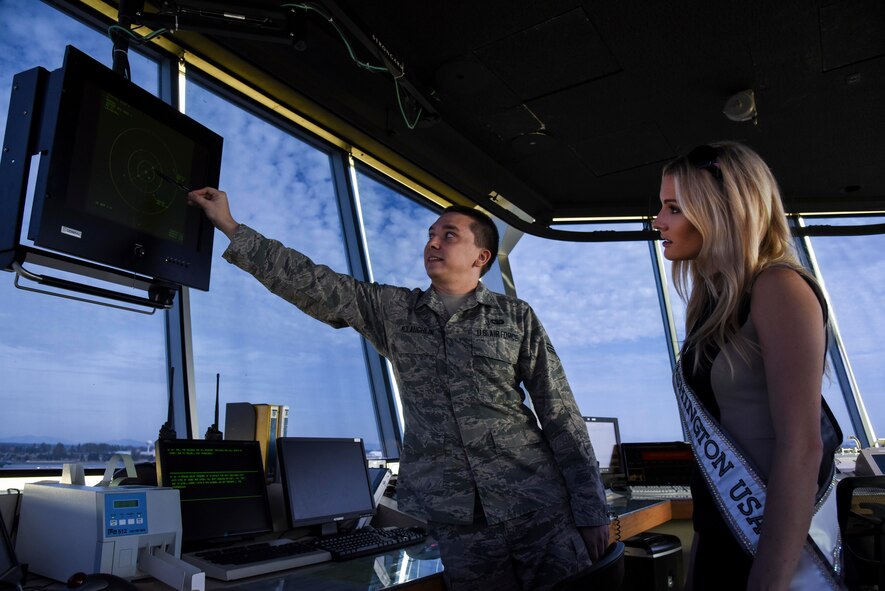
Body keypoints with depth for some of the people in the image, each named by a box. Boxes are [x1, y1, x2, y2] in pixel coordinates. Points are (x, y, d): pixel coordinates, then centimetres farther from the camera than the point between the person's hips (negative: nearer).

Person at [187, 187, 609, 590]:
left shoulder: (517, 317, 3)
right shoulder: (392, 310, 7)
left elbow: (561, 415, 1)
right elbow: (312, 285, 2)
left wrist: (591, 512, -2)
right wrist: (231, 227, 0)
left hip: (536, 506, 0)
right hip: (452, 518, 1)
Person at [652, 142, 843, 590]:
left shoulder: (779, 288, -15)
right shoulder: (715, 302, 8)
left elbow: (801, 447, -22)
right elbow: (713, 433, 8)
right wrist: (700, 548, 11)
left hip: (778, 549, -7)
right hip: (722, 535, 7)